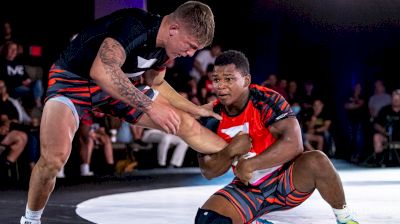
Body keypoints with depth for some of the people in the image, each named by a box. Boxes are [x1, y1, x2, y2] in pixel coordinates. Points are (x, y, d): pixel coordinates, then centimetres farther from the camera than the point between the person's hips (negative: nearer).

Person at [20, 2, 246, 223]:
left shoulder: (164, 45, -3)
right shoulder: (134, 26, -31)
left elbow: (156, 84, 17)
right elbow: (101, 72, -44)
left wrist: (196, 110, 15)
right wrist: (150, 106, -40)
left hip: (118, 87, 8)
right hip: (72, 80, -7)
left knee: (184, 123, 3)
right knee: (54, 157, -31)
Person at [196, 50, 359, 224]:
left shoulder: (266, 101, -20)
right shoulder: (213, 116, -7)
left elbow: (294, 143, -33)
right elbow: (208, 172, -2)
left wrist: (250, 165, -33)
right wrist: (231, 151, -23)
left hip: (285, 179, -3)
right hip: (248, 188, 3)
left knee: (316, 160, -35)